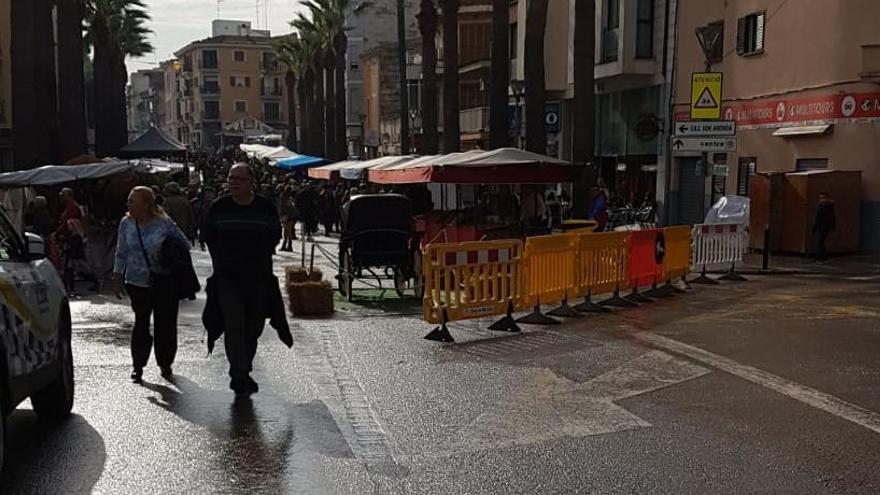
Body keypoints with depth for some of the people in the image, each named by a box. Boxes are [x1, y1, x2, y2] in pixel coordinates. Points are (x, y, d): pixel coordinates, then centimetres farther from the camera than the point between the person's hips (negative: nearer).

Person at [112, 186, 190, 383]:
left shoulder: (164, 223, -7)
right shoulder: (126, 223, 3)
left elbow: (185, 245, 4)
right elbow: (121, 253, 12)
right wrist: (117, 277, 9)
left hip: (164, 281, -2)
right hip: (137, 282, 2)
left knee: (165, 323, 3)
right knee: (141, 323, 0)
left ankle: (165, 363, 20)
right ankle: (138, 365, 10)